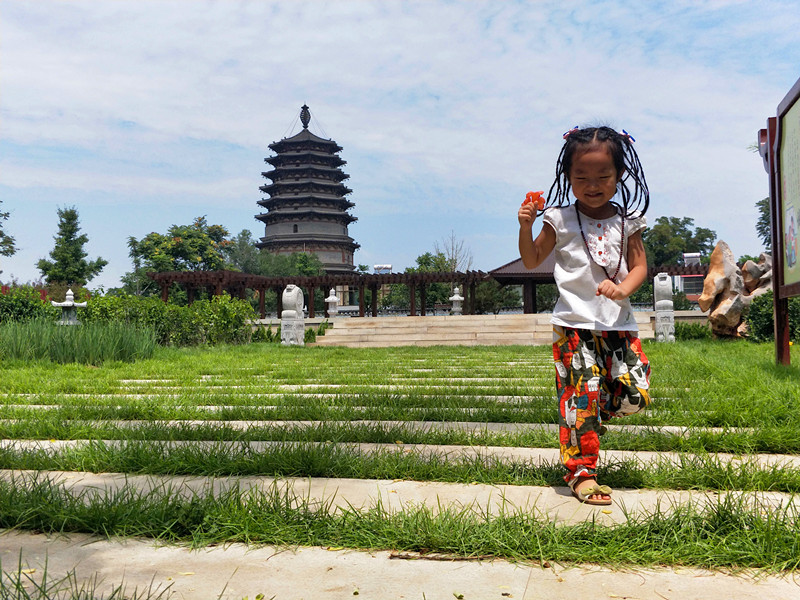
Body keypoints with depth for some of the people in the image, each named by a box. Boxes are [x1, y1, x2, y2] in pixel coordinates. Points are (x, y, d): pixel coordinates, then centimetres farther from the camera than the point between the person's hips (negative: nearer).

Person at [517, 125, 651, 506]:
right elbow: (532, 261, 8)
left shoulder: (626, 221, 7)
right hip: (574, 324, -3)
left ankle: (596, 413, 31)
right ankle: (581, 473, 3)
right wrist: (526, 226, -8)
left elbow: (639, 265, 7)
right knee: (580, 396, -7)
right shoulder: (560, 220, 2)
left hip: (619, 324, 3)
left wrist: (623, 289, -14)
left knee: (635, 395, -1)